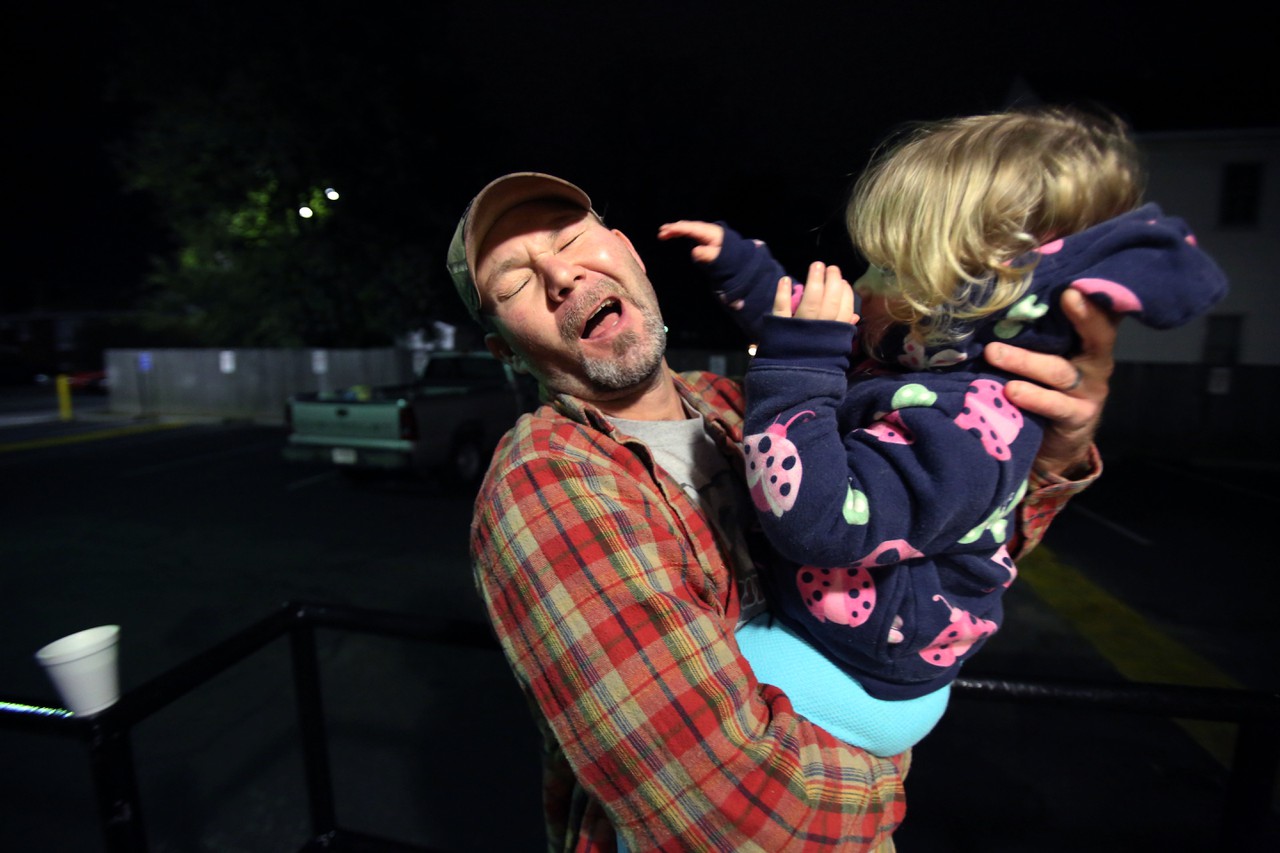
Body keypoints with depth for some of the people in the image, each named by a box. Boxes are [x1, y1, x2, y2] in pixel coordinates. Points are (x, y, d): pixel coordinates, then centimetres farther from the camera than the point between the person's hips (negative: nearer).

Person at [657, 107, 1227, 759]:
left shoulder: (962, 423, -32)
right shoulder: (937, 360, -1)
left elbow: (820, 520, -40)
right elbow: (796, 314, 13)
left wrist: (799, 366, -36)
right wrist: (738, 264, 11)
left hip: (860, 682, -10)